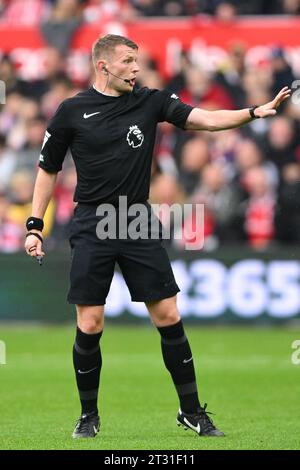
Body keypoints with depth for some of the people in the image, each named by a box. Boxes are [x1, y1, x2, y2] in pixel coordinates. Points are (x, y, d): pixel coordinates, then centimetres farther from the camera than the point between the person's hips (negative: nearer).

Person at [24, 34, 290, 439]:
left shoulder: (151, 101, 3)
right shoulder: (72, 112, -1)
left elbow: (206, 119, -6)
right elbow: (48, 169, 7)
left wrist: (254, 112, -21)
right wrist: (35, 226, 3)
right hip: (92, 226, -2)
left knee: (168, 317, 0)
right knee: (90, 326, -3)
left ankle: (191, 411, 11)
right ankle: (89, 415, 14)